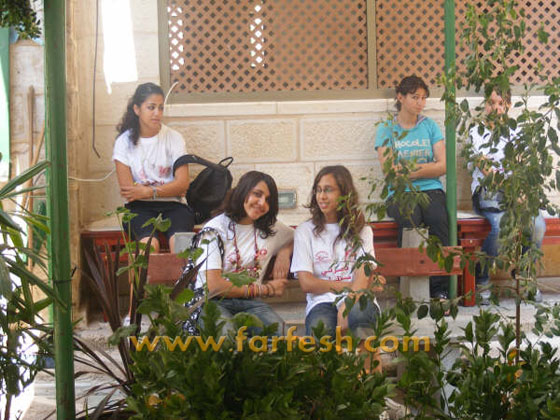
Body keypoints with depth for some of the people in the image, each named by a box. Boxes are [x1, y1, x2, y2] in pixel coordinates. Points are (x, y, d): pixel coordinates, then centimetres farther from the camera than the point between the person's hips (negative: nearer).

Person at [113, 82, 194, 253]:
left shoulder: (174, 138, 7)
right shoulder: (125, 141, 4)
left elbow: (183, 185, -2)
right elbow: (127, 191, -3)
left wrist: (148, 191, -12)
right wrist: (167, 189, -6)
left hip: (173, 205, 1)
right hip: (140, 207, -1)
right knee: (149, 243, -33)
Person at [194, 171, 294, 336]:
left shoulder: (270, 228, 14)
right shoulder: (215, 229, -4)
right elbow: (213, 286, -12)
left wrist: (285, 252, 10)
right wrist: (266, 289, -5)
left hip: (248, 302, 4)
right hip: (213, 302, -4)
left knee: (277, 328, -30)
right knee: (227, 332, -39)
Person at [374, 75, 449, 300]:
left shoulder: (430, 126, 16)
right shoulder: (386, 129, 10)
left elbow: (443, 166, 5)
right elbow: (389, 171, -2)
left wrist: (407, 170, -4)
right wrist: (426, 167, -2)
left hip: (431, 190, 2)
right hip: (400, 193, -2)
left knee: (438, 219, -32)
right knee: (411, 220, -35)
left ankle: (440, 290, -30)